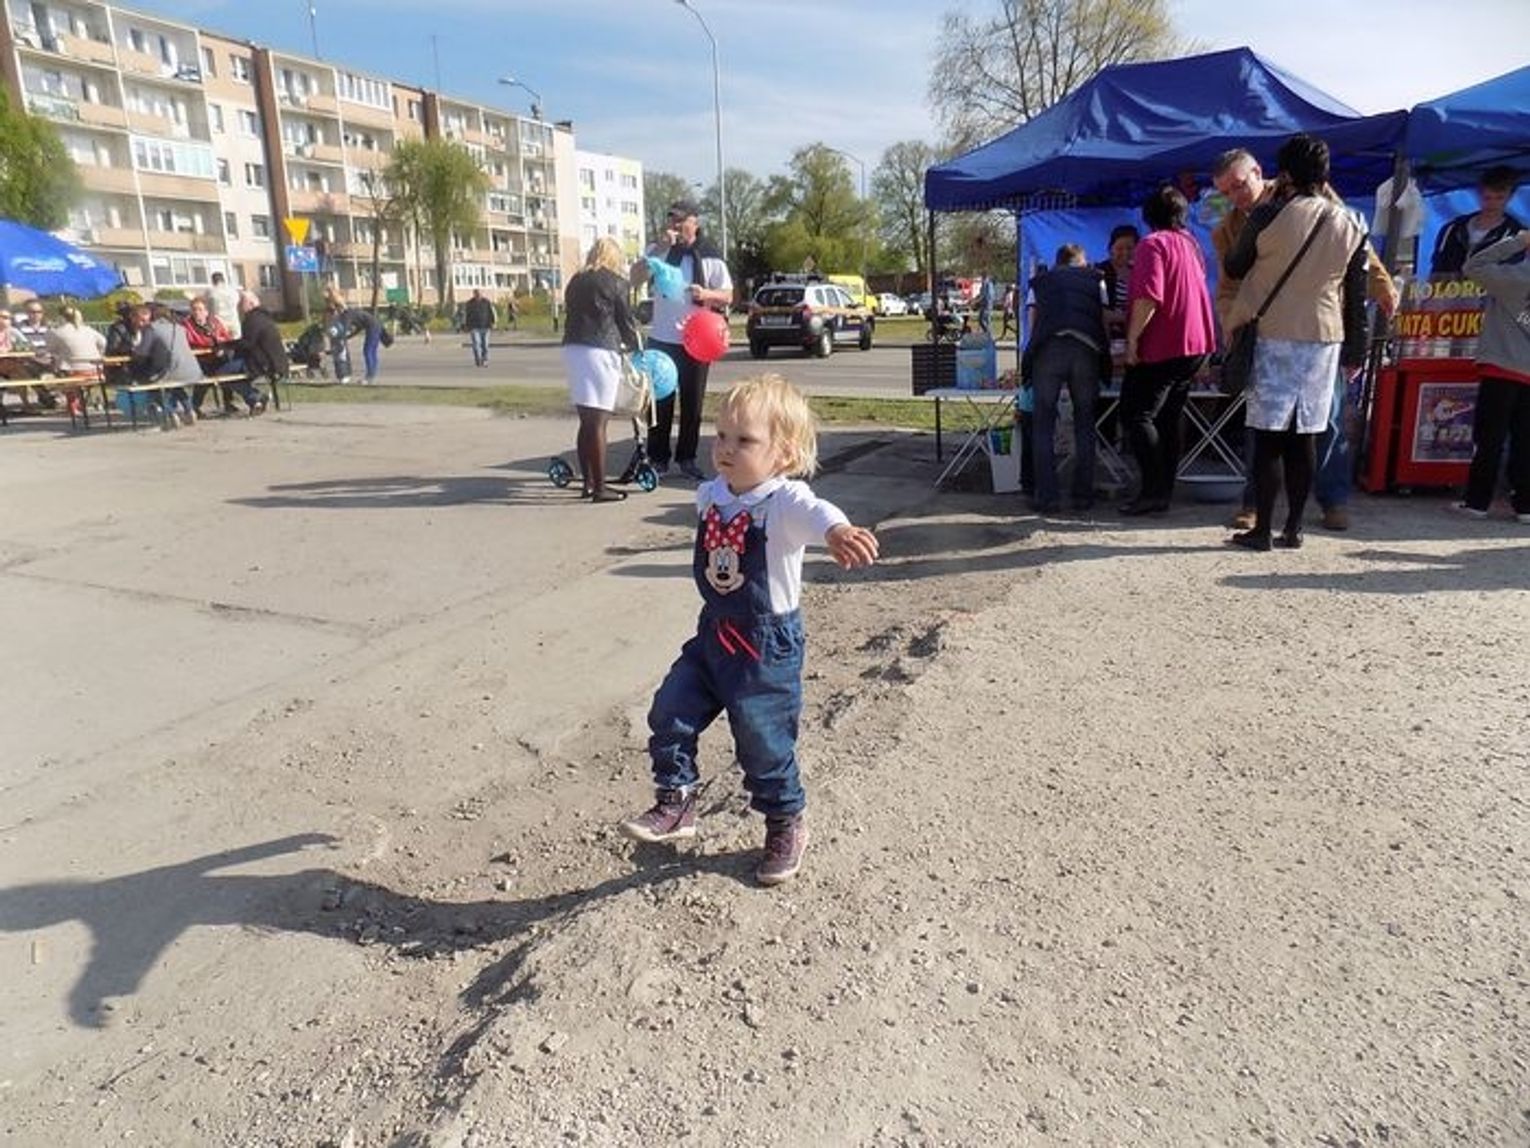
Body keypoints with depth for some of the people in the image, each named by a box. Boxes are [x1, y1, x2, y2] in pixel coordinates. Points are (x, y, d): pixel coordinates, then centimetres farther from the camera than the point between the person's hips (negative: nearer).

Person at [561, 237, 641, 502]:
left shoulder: (576, 281, 16)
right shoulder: (615, 282, 1)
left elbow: (577, 315, 16)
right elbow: (625, 319, 5)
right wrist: (635, 347, 23)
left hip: (572, 348, 6)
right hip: (599, 351, -6)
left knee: (586, 421, 13)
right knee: (598, 423, -6)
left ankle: (588, 482, 18)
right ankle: (600, 488, -4)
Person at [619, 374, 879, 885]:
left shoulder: (784, 500, -24)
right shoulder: (710, 494, -2)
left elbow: (814, 512, -47)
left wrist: (839, 532, -71)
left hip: (767, 644, -6)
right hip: (713, 632, 6)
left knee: (764, 744, 8)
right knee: (669, 714, 5)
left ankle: (786, 825, 34)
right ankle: (675, 804, 26)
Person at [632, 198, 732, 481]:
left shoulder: (710, 257, 1)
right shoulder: (659, 250, 4)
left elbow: (728, 297, 0)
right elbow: (635, 276, -9)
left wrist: (706, 293, -21)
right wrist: (662, 248, -18)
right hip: (661, 339, 1)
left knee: (692, 402, 5)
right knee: (660, 400, 2)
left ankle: (687, 458, 15)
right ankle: (658, 458, 10)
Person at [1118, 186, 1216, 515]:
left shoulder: (1153, 244, -10)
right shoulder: (1190, 243, 17)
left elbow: (1148, 296, -23)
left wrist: (1132, 339, -19)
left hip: (1161, 346, -9)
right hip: (1194, 345, 9)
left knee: (1136, 416, -8)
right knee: (1168, 419, 11)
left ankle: (1153, 490, -14)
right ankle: (1165, 491, 11)